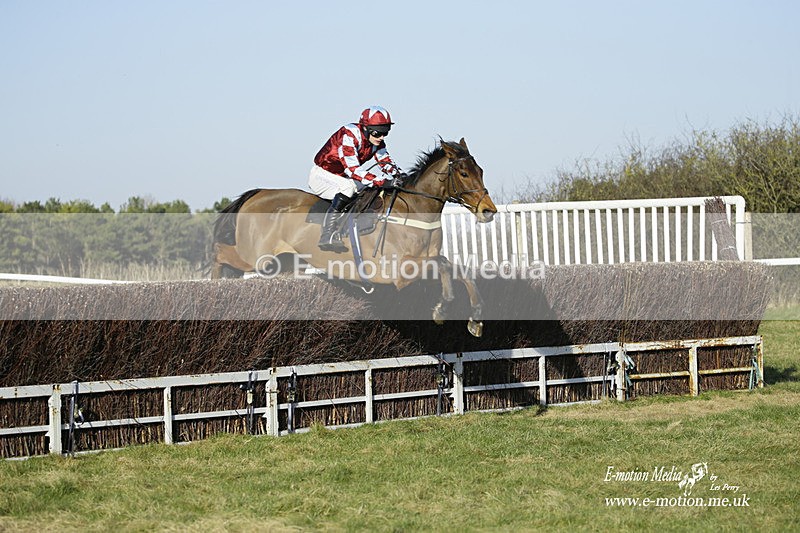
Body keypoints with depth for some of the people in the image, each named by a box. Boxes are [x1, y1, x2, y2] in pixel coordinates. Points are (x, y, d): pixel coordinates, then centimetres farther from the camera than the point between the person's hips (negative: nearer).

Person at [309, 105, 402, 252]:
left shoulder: (376, 141, -5)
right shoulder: (348, 135, -29)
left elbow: (386, 161, 4)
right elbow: (353, 170, -37)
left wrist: (396, 175, -19)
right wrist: (382, 181, -42)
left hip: (342, 177, 9)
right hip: (321, 175, -9)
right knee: (348, 187, -35)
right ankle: (327, 236, -36)